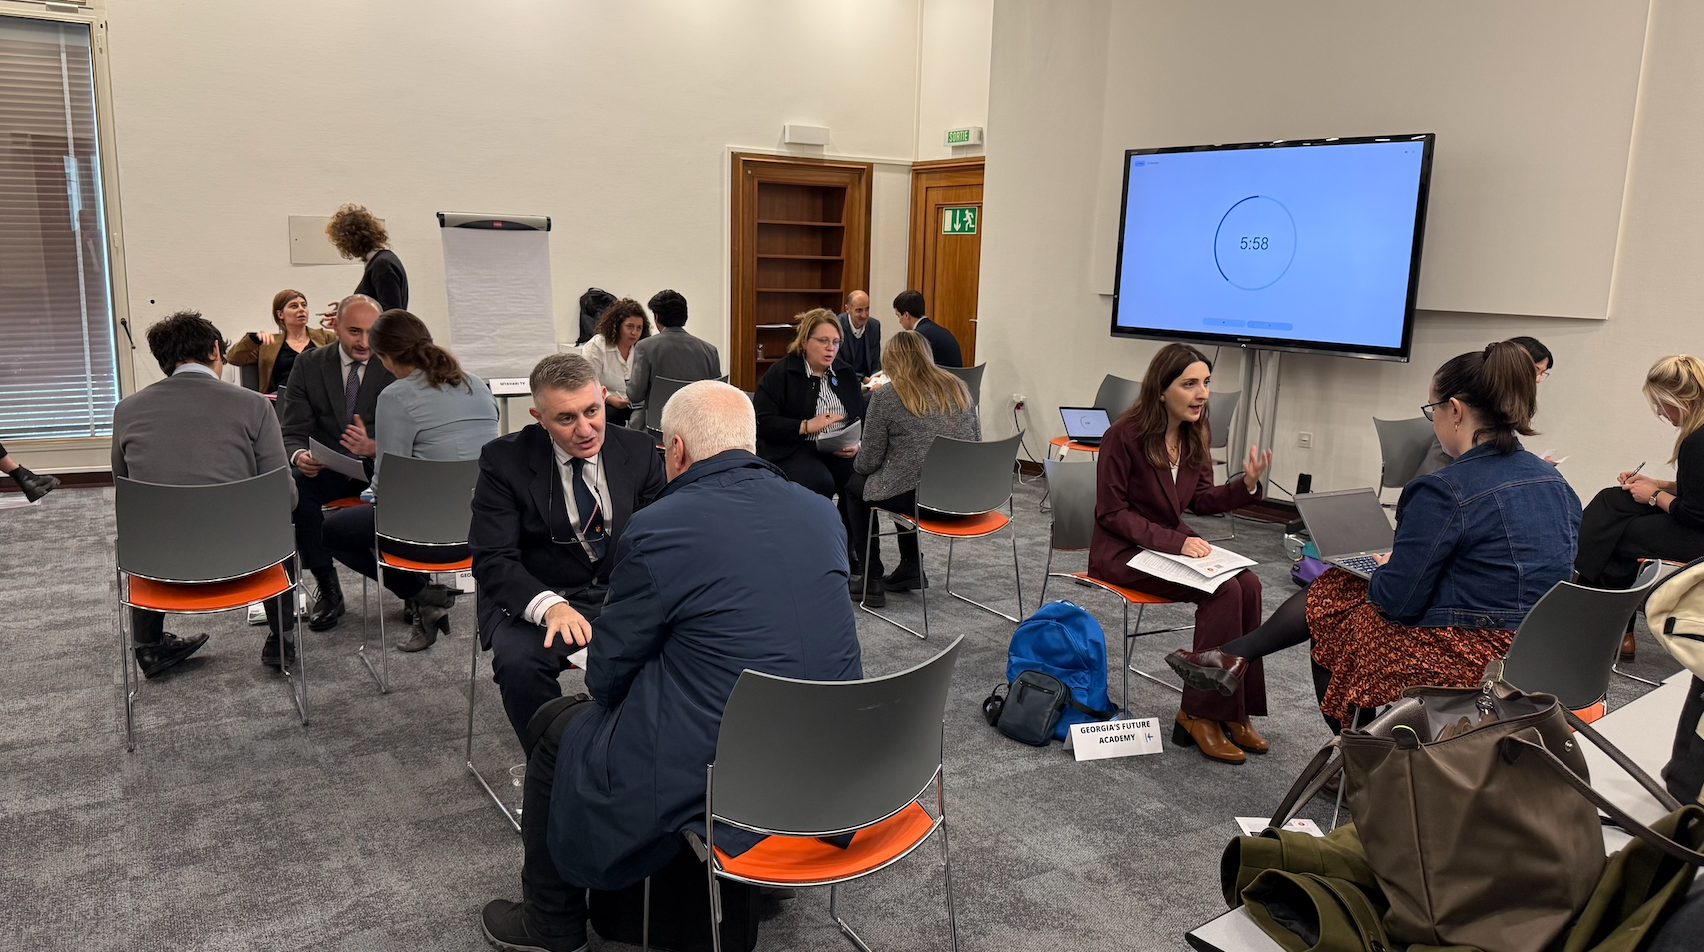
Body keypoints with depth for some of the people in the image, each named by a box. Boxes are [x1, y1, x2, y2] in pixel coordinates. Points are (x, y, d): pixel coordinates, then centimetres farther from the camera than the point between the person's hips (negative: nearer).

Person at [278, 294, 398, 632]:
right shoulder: (309, 364, 2)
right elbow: (292, 432, -1)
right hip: (324, 468, 2)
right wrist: (299, 456, -27)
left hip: (379, 467, -2)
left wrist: (372, 447, -32)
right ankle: (327, 588, -13)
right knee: (292, 488, -31)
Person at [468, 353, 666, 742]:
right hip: (533, 600, -2)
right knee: (518, 662, -33)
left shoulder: (640, 451, -1)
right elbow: (492, 560, -14)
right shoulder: (505, 460, -8)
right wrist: (551, 606, -33)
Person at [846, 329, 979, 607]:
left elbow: (869, 462, -4)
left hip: (919, 499, -6)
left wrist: (856, 461, 19)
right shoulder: (959, 388, 8)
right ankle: (911, 568, 34)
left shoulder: (886, 397, -8)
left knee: (854, 485, 22)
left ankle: (871, 581, 22)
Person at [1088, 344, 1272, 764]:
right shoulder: (1125, 435, -16)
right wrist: (1174, 541, -23)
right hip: (1123, 551, -7)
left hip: (1173, 543, 7)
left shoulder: (1196, 433, 5)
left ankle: (1234, 711, -11)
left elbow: (1200, 500, 10)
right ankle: (1202, 714, -14)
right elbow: (1111, 512, -14)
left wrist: (1246, 485, -9)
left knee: (1248, 583, -19)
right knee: (1223, 590, -25)